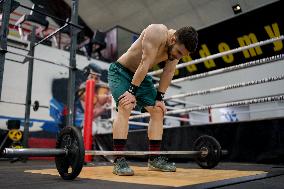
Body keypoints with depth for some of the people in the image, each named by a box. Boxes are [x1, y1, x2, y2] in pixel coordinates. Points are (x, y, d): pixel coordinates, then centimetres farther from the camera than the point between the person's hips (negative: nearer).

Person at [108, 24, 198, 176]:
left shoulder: (177, 47, -6)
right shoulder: (157, 33, -28)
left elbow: (168, 73, -3)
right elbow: (145, 63, -32)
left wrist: (159, 98, -5)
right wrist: (131, 92, -31)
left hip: (140, 76, 7)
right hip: (120, 71, -7)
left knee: (158, 111, -1)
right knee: (125, 108, -26)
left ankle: (154, 159, 4)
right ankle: (118, 161, -25)